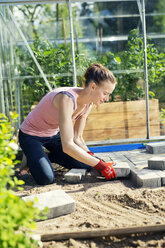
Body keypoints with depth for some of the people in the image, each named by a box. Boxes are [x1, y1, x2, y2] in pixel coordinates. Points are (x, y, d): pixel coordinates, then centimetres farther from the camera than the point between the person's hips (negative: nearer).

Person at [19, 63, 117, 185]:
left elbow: (77, 138, -3)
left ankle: (48, 156, 17)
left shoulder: (88, 103, -11)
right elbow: (67, 146, -43)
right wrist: (100, 165, -38)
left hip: (54, 134, 7)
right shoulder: (67, 98, -37)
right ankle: (33, 157, 6)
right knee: (46, 178, -25)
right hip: (31, 135, -7)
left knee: (86, 165, -3)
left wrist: (91, 156, -21)